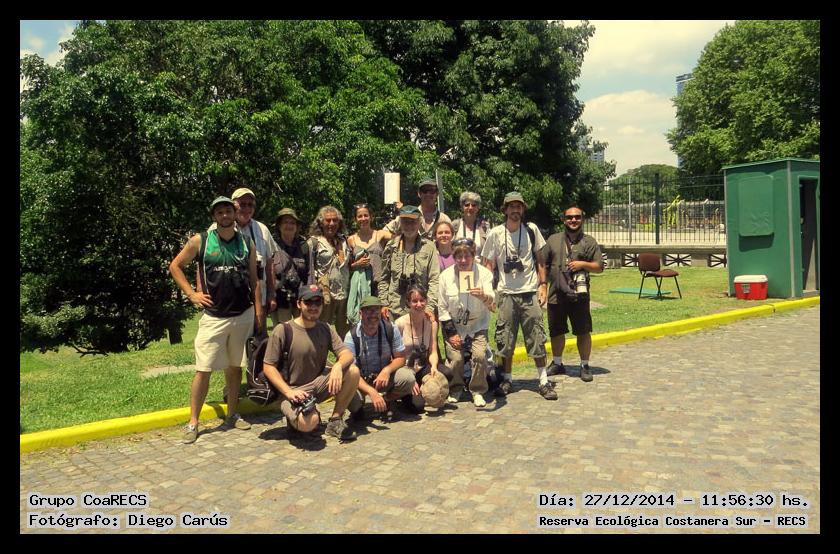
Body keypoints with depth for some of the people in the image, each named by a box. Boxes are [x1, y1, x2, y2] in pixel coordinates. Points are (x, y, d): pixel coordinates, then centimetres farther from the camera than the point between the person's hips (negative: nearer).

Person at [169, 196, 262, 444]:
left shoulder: (247, 243, 6)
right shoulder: (200, 241, -1)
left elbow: (254, 280, 8)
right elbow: (175, 266, 7)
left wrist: (258, 312, 2)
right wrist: (192, 294, -2)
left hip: (243, 315, 3)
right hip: (213, 317, -2)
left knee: (235, 366, 12)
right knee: (204, 369, -4)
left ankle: (232, 415, 25)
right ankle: (193, 422, 7)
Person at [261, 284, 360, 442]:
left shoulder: (326, 329, 4)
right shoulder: (282, 331, -10)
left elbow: (347, 354, -6)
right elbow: (268, 367, -9)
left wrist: (338, 366, -30)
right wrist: (289, 392, -21)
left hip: (318, 384, 5)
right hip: (293, 390, -5)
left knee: (353, 371, -20)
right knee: (308, 423, -34)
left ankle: (335, 421, -5)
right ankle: (295, 417, 5)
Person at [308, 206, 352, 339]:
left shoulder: (343, 241, 15)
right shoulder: (314, 242, 1)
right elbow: (309, 270, -3)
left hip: (344, 294, 5)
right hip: (325, 294, -5)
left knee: (344, 336, 9)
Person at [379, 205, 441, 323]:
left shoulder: (429, 247, 1)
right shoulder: (391, 246, 9)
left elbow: (434, 280, -3)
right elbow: (384, 279, 13)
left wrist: (430, 307, -12)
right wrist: (383, 303, 5)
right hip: (394, 310, 2)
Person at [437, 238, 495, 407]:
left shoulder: (484, 273, -12)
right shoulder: (446, 275, -11)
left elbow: (491, 301, -21)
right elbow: (442, 307, -5)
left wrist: (483, 296, -45)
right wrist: (451, 333, -7)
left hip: (477, 325, 0)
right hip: (454, 325, 0)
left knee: (479, 355, -17)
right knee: (455, 358, -12)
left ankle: (478, 391, 6)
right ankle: (455, 390, 16)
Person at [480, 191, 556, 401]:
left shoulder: (531, 230, 2)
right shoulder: (495, 233, -1)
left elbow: (540, 259, 9)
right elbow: (488, 265, 4)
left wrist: (543, 285, 1)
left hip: (530, 292, 0)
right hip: (506, 294, 0)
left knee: (537, 338, 1)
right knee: (505, 339, 5)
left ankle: (543, 381, 9)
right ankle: (507, 379, 19)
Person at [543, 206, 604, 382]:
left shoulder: (589, 242, 5)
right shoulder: (553, 240, 9)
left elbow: (599, 267, 3)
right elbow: (543, 264, 11)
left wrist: (583, 264, -12)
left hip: (579, 295, -2)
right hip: (556, 294, 2)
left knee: (583, 332, 2)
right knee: (556, 331, 13)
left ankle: (585, 366, 16)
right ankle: (557, 364, 30)